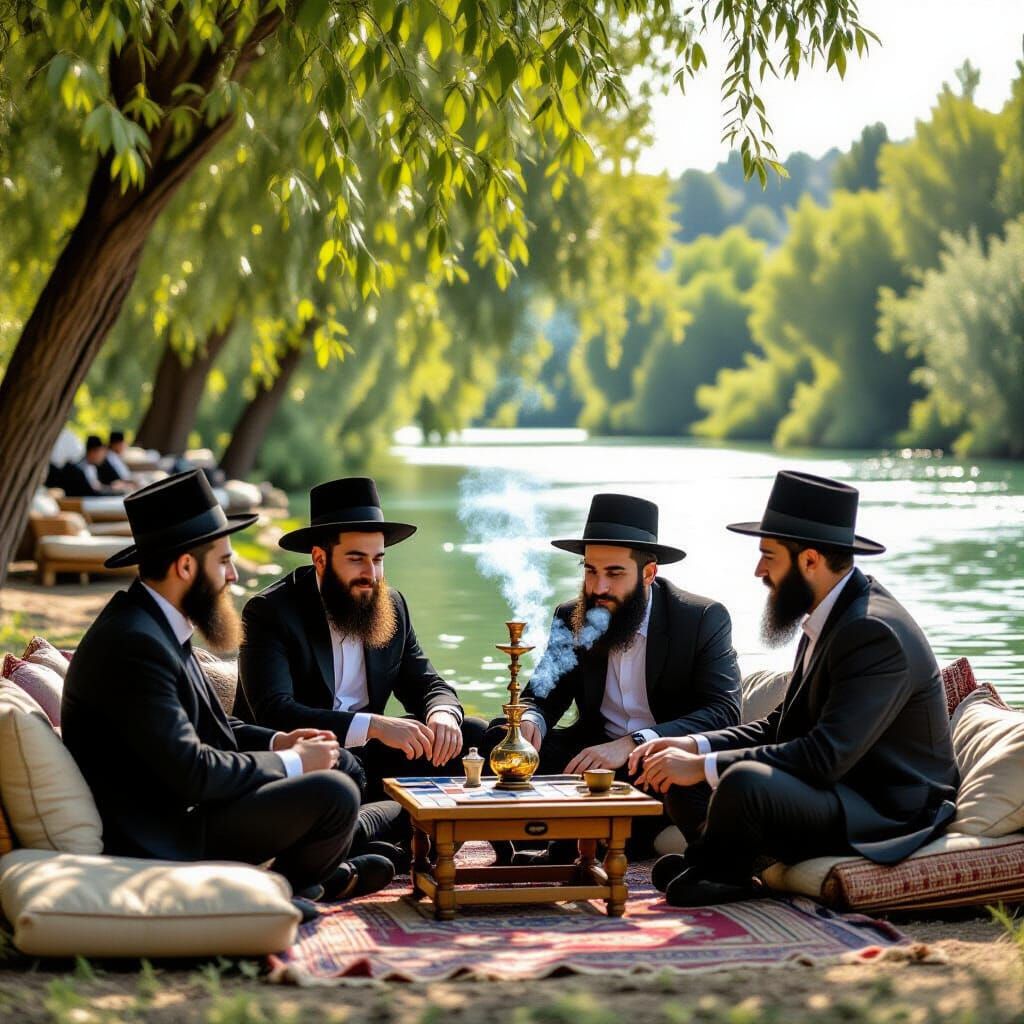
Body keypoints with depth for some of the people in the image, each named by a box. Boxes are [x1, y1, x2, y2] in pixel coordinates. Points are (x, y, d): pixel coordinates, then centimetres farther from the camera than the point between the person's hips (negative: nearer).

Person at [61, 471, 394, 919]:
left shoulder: (153, 622, 7)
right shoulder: (134, 644, -25)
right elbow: (190, 772, -27)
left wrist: (278, 742, 4)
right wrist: (290, 762, -14)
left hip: (177, 803, 11)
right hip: (166, 837, -11)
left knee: (333, 757, 16)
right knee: (334, 794, -20)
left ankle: (318, 874, 31)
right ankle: (286, 890, 8)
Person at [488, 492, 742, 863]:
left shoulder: (704, 618, -9)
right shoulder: (571, 618, 4)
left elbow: (723, 711, -19)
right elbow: (544, 696, 8)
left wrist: (632, 744, -33)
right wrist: (530, 719, -20)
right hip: (594, 753, 4)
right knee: (500, 735, -17)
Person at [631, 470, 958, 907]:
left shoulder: (875, 633, -23)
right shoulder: (829, 616, 8)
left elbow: (827, 756, -29)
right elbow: (783, 724, 13)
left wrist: (705, 766, -25)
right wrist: (696, 746, -3)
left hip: (888, 812, -10)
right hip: (839, 791, 10)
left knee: (745, 782, -33)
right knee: (683, 785, 2)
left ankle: (711, 875, -6)